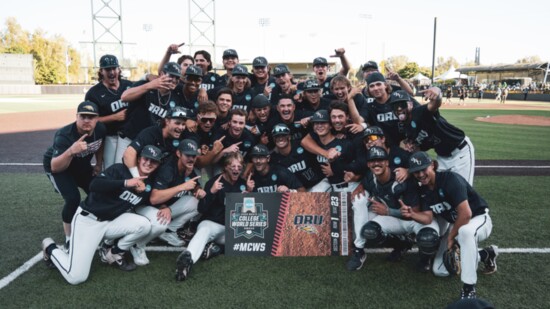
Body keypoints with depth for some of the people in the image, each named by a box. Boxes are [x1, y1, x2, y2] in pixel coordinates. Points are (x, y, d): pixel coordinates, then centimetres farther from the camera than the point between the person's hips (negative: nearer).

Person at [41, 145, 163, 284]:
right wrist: (125, 183, -37)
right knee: (76, 277, -14)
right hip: (88, 219, -6)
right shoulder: (119, 169, -14)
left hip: (112, 222, 6)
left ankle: (114, 254, 3)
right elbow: (94, 185, -28)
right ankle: (50, 248, 17)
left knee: (144, 225, -23)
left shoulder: (148, 185, 5)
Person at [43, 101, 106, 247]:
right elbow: (55, 167, -45)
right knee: (73, 198, -24)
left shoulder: (100, 129, -21)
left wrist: (99, 165, 7)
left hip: (82, 166, 6)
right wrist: (71, 151, -60)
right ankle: (70, 238, -4)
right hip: (59, 167, -6)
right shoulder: (64, 136, -38)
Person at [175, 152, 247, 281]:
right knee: (204, 231, -40)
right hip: (212, 223, -4)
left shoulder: (242, 183, 11)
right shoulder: (214, 182, -4)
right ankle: (187, 257, -66)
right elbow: (201, 209, -12)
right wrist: (211, 192, -27)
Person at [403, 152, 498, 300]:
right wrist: (411, 214, -30)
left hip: (479, 219, -7)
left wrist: (451, 237, -21)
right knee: (439, 270, 2)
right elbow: (427, 218, -10)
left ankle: (469, 287, -32)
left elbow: (465, 214, -33)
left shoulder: (449, 179, -27)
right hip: (455, 225, 8)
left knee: (465, 231, -45)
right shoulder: (423, 190, -4)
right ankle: (484, 255, 18)